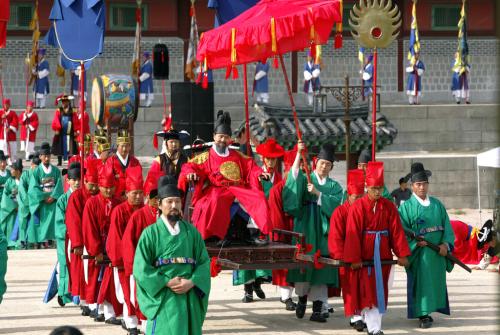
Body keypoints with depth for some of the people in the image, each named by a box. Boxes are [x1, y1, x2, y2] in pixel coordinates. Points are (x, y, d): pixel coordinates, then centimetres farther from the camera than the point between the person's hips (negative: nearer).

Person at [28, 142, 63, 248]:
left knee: (51, 219, -8)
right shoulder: (36, 171, 1)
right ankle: (37, 241, -1)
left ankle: (48, 240, -8)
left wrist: (53, 197, -14)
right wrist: (44, 198, -14)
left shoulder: (56, 170, 6)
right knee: (39, 220, -3)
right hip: (40, 201, -1)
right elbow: (34, 188, -4)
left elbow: (59, 186, 1)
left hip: (53, 200, 1)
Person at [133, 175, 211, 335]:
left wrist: (192, 282, -12)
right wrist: (167, 283, -13)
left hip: (189, 299, 3)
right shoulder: (150, 233, 1)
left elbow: (204, 262, 4)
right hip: (162, 300, -3)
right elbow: (141, 268, -5)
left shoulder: (191, 231, 10)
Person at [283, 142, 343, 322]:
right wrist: (298, 154, -27)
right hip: (305, 229, -1)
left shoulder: (335, 186, 12)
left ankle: (318, 308, -4)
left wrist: (317, 193, -15)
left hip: (323, 232, 1)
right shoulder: (305, 178, 8)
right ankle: (302, 297, 22)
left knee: (320, 268, -4)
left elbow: (335, 205, -5)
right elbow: (294, 175, -15)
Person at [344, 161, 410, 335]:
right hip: (365, 255, -3)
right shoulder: (357, 207, -9)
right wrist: (354, 259, -14)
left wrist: (402, 254, -6)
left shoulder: (389, 206, 1)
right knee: (367, 290, -2)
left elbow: (397, 231, -1)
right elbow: (352, 234, -11)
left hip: (383, 254, 3)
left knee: (381, 290, 8)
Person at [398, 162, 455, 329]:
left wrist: (446, 244, -10)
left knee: (435, 282, 11)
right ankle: (423, 314, 1)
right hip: (418, 253, -4)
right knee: (421, 282, -3)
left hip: (437, 253, 4)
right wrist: (415, 242, -24)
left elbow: (446, 227, 5)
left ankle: (432, 308, 25)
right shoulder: (406, 207, -3)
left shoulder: (437, 204, 10)